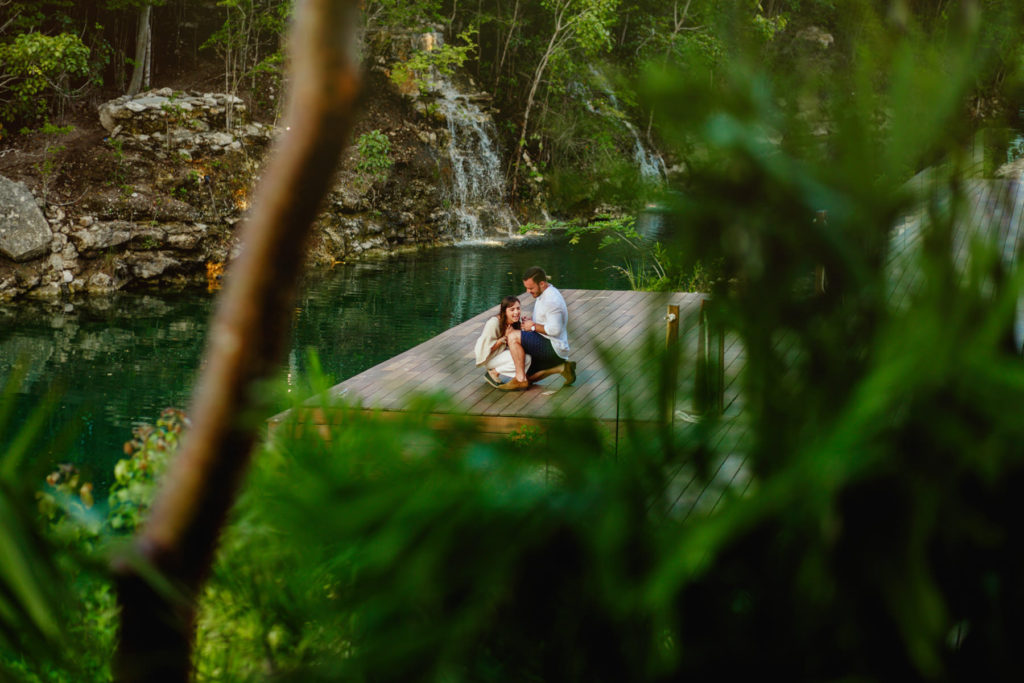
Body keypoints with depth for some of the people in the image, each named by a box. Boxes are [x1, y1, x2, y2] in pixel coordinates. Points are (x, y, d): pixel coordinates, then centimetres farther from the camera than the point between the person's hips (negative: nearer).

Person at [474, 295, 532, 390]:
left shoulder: (516, 323, -1)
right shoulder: (493, 323, -25)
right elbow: (488, 348, -22)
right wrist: (505, 338, -26)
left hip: (502, 353, 8)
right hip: (489, 357, -8)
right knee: (525, 359, -26)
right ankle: (494, 373, -12)